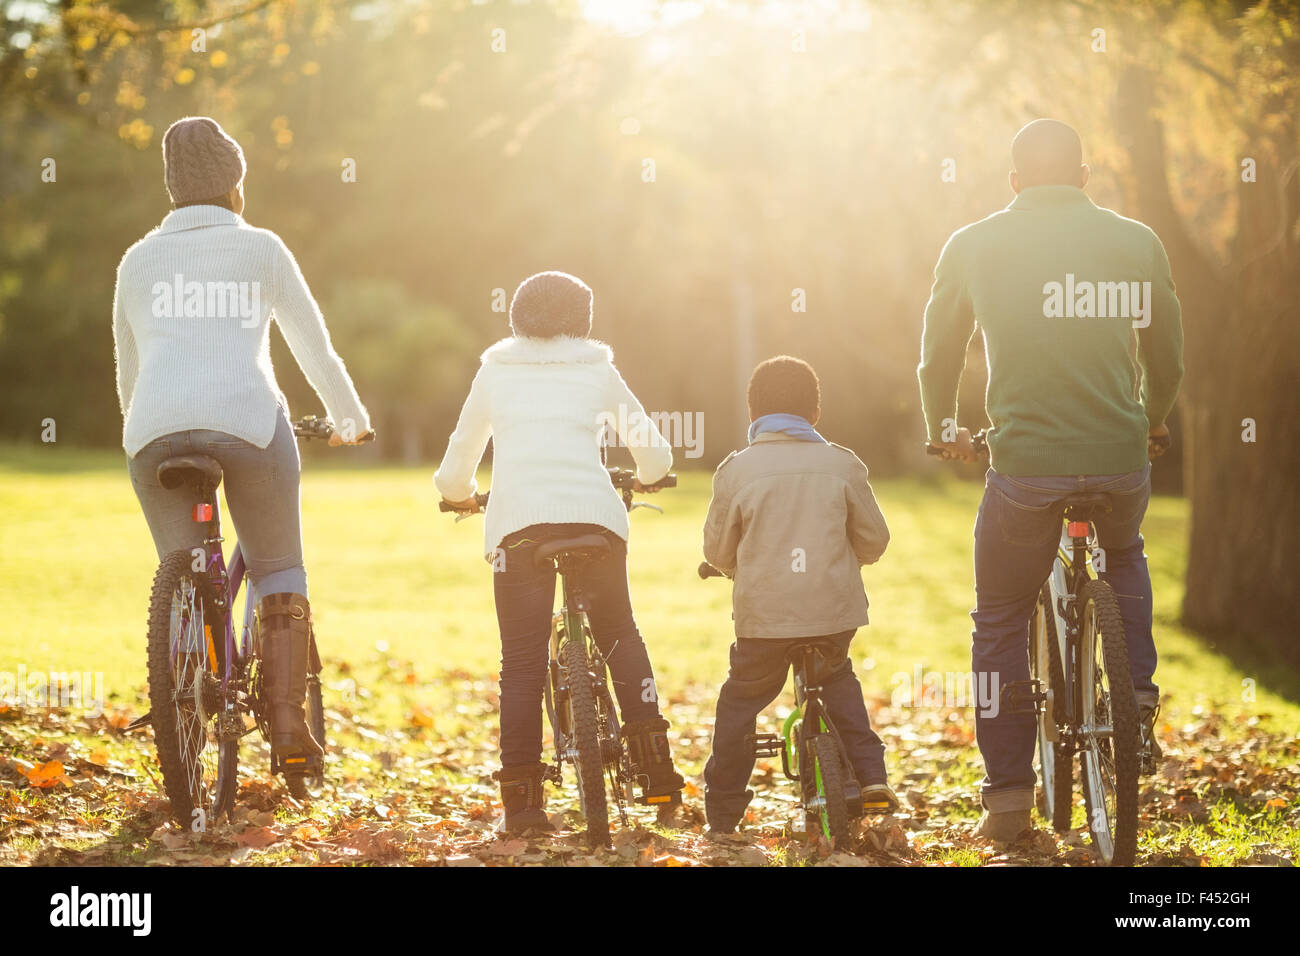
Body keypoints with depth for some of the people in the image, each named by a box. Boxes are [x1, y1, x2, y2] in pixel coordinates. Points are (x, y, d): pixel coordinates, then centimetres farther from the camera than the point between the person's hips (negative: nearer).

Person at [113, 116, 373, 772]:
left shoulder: (139, 259, 21)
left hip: (156, 426, 2)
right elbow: (313, 344, 19)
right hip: (248, 421, -2)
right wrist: (350, 416, 34)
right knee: (279, 572, 10)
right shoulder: (261, 249, 14)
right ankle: (287, 726, 1)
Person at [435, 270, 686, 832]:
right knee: (620, 638, 19)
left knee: (522, 661, 3)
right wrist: (643, 480, 42)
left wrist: (459, 495, 44)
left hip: (517, 522, 0)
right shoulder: (598, 371, 17)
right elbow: (654, 456, 19)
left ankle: (522, 799, -3)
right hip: (595, 516, 1)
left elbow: (457, 465, 22)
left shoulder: (495, 372, 18)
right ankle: (655, 770, 9)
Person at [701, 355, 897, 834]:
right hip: (835, 609, 2)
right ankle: (870, 774, 18)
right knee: (838, 679, 30)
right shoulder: (842, 465, 3)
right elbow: (874, 540, 9)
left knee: (739, 701, 15)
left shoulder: (736, 470, -2)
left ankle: (722, 814, 16)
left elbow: (717, 550, 5)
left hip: (764, 612, -2)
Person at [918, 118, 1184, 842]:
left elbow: (939, 354, 15)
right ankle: (1138, 701, 20)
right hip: (1122, 457, 2)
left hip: (1025, 461, -2)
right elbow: (1168, 354, 16)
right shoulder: (1137, 241, 7)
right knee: (1124, 558, 34)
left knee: (1001, 626, 14)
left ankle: (1009, 796, 12)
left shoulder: (973, 246, 5)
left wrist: (944, 429, 34)